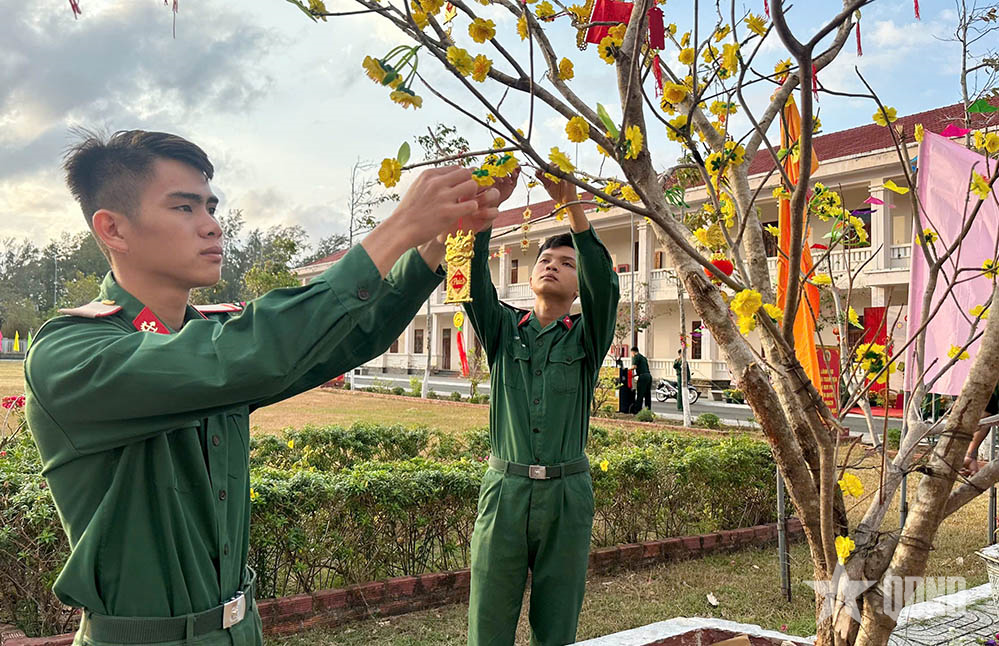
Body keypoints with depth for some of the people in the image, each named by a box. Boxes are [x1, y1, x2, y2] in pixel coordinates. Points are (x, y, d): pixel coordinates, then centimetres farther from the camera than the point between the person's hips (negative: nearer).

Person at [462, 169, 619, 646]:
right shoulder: (504, 329, 11)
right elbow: (474, 279, -5)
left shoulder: (585, 338, 8)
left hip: (567, 494, 0)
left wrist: (572, 205, -19)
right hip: (505, 487, 1)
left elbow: (603, 282, -10)